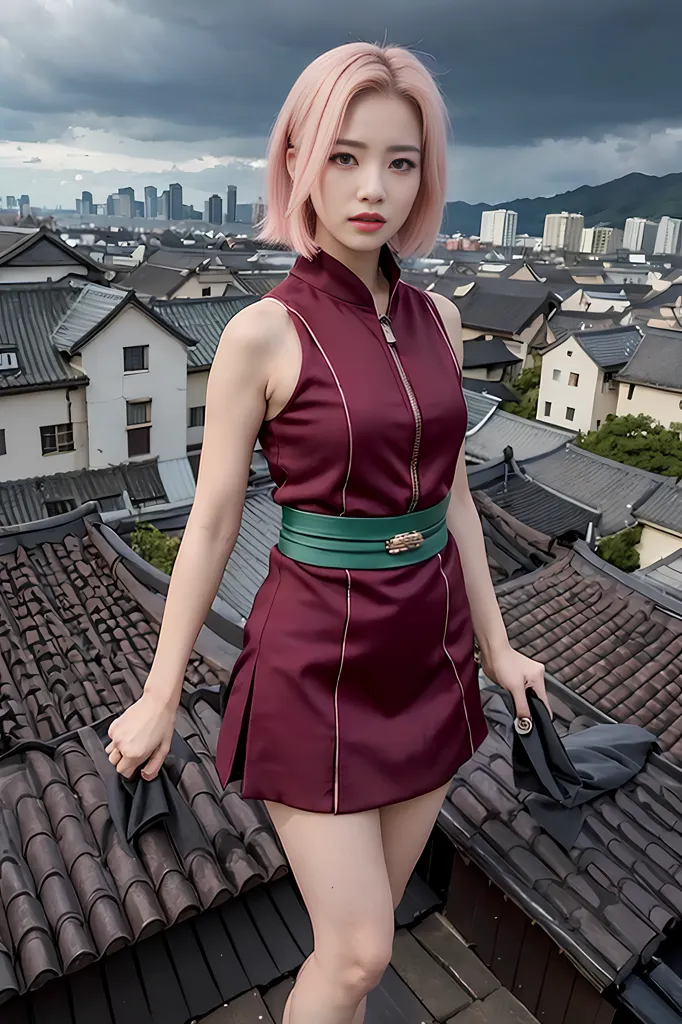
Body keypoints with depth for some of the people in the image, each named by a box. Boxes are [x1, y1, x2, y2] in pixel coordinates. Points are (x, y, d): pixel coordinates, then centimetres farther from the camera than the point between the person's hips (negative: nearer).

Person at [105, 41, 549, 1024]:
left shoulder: (438, 318, 2)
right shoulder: (263, 333, -13)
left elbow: (449, 490, 8)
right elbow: (212, 524, -8)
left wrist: (494, 645, 13)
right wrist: (159, 698, -2)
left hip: (429, 646, 6)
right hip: (318, 657, -5)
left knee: (374, 913, 22)